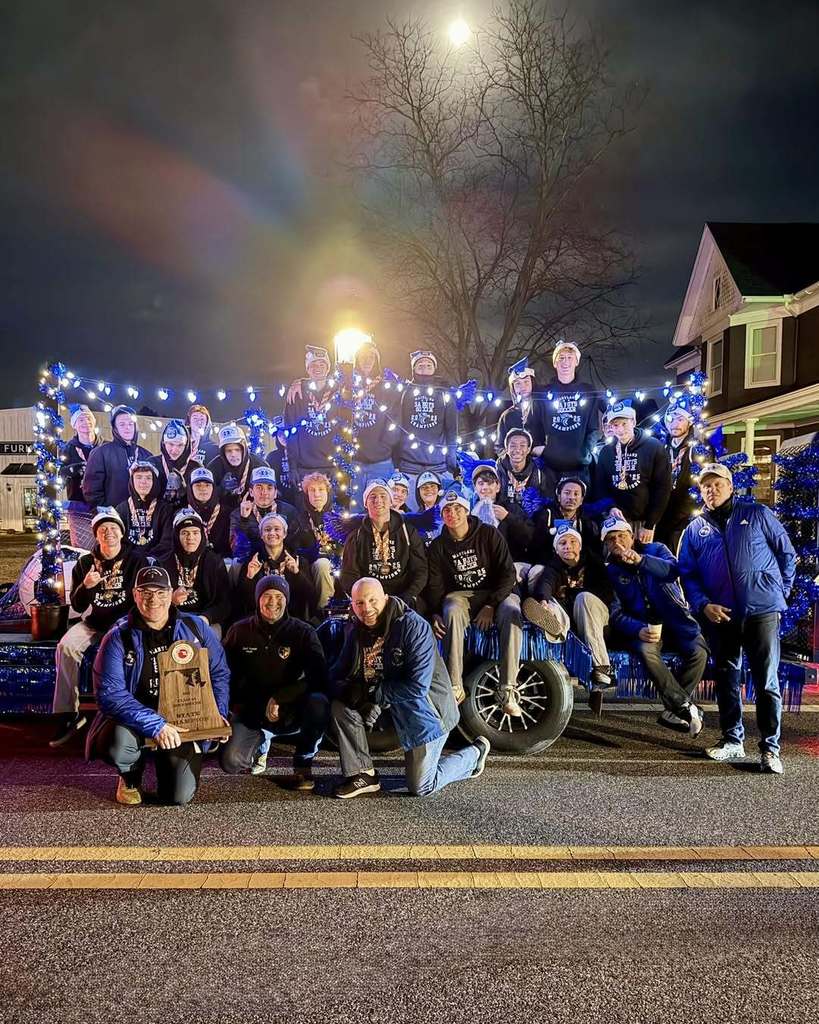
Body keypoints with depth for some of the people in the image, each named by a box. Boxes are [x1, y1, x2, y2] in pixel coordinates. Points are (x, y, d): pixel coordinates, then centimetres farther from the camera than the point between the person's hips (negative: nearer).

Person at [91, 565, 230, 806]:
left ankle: (167, 761, 24)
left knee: (179, 796, -14)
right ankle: (130, 776, 5)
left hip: (184, 723, 1)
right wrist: (155, 725, -26)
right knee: (118, 745, -35)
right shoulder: (118, 638, -8)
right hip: (136, 722, -1)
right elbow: (110, 693, -17)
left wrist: (218, 713, -8)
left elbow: (219, 673, 8)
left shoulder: (195, 627, 1)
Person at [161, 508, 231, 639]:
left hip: (208, 622, 0)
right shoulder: (167, 563, 5)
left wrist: (206, 617, -18)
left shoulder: (215, 561, 4)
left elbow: (225, 603, 0)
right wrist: (171, 600, -15)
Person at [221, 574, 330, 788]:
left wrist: (279, 698, -22)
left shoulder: (303, 632, -5)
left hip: (292, 712, -1)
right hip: (251, 713, 2)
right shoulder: (240, 631, 1)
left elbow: (318, 678, -14)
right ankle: (260, 744, 18)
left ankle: (303, 766, -6)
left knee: (318, 703, -34)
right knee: (230, 762, -21)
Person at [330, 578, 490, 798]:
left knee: (420, 787, -1)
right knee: (340, 707, -13)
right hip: (389, 705, 6)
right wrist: (358, 696, -23)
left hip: (427, 708, -6)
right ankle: (364, 775, 0)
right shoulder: (356, 631, -3)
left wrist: (373, 693, -23)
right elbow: (337, 675, -1)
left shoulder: (413, 626, -24)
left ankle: (475, 753, 23)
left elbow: (418, 687, -29)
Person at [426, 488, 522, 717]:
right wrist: (435, 613, -16)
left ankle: (508, 689, -34)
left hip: (494, 593, -1)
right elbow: (434, 584, 4)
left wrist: (490, 605, -17)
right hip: (458, 595, 1)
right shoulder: (438, 546, 7)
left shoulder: (489, 535, 0)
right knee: (452, 612, -36)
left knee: (511, 613, -35)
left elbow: (508, 573, -6)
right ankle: (455, 687, -34)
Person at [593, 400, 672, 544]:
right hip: (615, 519, 2)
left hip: (643, 520, -2)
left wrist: (650, 525, -8)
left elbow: (662, 488, -5)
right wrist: (610, 507, -15)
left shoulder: (654, 447, -4)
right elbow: (599, 486, 6)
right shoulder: (606, 451, 7)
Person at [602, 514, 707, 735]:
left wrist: (641, 560, -37)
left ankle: (674, 709, -8)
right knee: (646, 651, -33)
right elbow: (616, 613, -4)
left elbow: (673, 570, -20)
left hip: (675, 617, 0)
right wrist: (638, 630, -24)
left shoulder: (655, 550, 3)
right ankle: (686, 706, -21)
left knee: (698, 652, -26)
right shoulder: (610, 572, 5)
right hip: (643, 625, 0)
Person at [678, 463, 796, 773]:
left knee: (767, 680, -3)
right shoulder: (695, 530, 12)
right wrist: (703, 605, -4)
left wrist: (781, 591, 4)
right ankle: (732, 740, 24)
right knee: (726, 679, 11)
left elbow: (787, 553, 10)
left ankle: (770, 748, 4)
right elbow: (687, 574, 10)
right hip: (720, 616, 3)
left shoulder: (757, 515, 6)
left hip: (762, 610, -3)